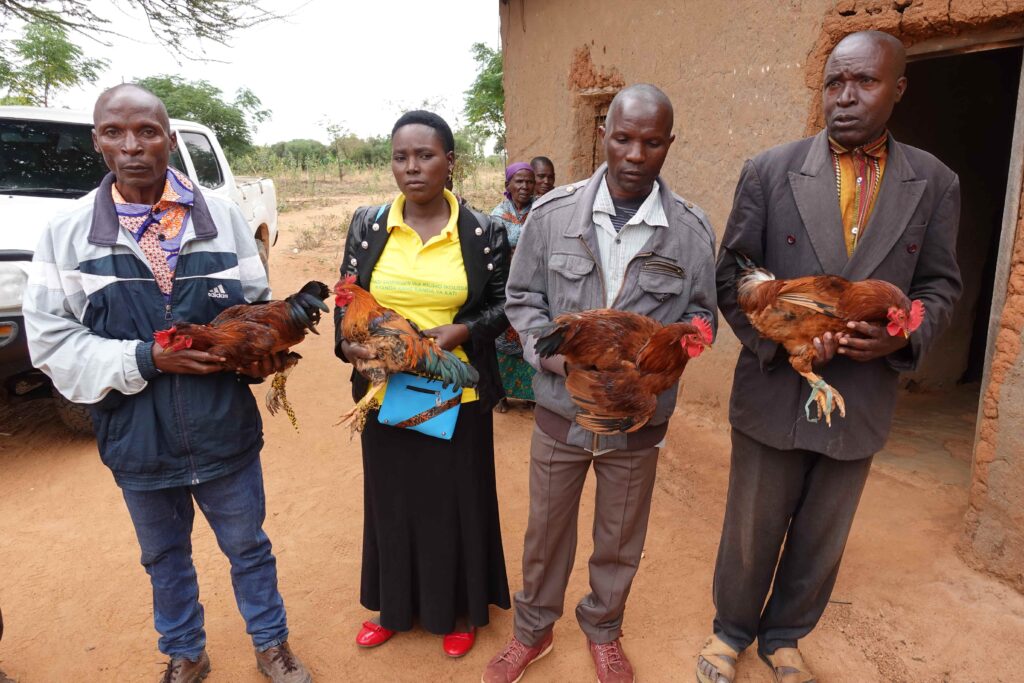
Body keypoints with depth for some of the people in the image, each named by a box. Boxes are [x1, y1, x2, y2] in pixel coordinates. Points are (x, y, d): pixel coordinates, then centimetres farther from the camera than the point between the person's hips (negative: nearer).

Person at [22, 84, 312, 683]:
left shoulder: (223, 217, -4)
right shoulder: (65, 235, -5)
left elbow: (258, 308, 2)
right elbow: (52, 341, -6)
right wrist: (146, 359, -18)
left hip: (225, 431, 0)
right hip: (137, 438, 1)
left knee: (248, 547, 18)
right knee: (165, 558, 23)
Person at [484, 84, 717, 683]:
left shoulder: (693, 229, -7)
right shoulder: (553, 212, -7)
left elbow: (699, 316, 1)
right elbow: (523, 300, 0)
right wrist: (554, 353, -17)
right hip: (560, 408, 0)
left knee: (621, 539, 20)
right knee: (546, 529, 18)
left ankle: (604, 630, 48)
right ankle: (534, 630, 44)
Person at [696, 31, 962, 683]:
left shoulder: (935, 183, 1)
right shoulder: (769, 171, -6)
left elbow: (940, 283, 6)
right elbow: (732, 275, -4)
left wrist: (904, 334, -15)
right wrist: (779, 334, -20)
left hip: (862, 399, 3)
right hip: (773, 395, -2)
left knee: (822, 542, 19)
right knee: (750, 534, 14)